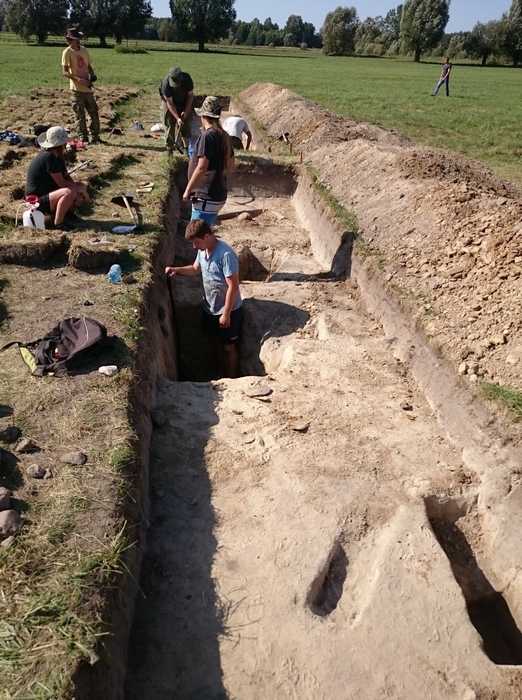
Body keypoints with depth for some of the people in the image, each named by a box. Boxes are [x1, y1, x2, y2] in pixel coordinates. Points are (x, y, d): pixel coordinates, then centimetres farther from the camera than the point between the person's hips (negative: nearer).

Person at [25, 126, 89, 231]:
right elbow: (62, 183, -24)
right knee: (69, 192, -34)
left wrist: (79, 189, -10)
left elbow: (67, 177, 8)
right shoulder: (48, 157, -23)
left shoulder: (57, 156, 5)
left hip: (48, 193, 10)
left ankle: (64, 210, 12)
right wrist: (78, 189, -11)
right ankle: (58, 223, -19)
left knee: (81, 186, 7)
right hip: (38, 200, -10)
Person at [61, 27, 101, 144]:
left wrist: (92, 75, -2)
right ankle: (84, 139, 4)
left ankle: (95, 137, 16)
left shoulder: (84, 50, 10)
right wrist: (78, 79, -26)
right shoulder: (67, 52, -7)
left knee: (94, 113, 7)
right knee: (80, 115, -2)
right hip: (76, 89, -6)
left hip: (87, 88, 6)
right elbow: (65, 72, -12)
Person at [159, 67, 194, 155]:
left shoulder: (187, 79, -30)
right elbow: (170, 103, -28)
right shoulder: (166, 83, -35)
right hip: (169, 104, -2)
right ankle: (169, 149, 9)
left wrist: (186, 111, -21)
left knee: (186, 125, -1)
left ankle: (186, 148, 10)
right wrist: (177, 118, -35)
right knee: (169, 126, -2)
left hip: (184, 104, 2)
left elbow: (190, 95, -14)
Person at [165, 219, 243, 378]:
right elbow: (195, 269, 17)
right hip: (210, 308, 8)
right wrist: (177, 270, -1)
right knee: (220, 344, 21)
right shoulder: (203, 250, -2)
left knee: (229, 348, 8)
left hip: (228, 310, -8)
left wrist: (226, 313, -21)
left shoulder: (226, 255, -27)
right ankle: (223, 377, 40)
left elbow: (233, 286, -25)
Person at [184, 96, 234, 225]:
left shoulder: (207, 136, -16)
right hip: (217, 194, 9)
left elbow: (201, 168, -22)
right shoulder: (223, 135, 10)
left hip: (206, 197, -9)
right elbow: (231, 163, 22)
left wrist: (187, 190, -13)